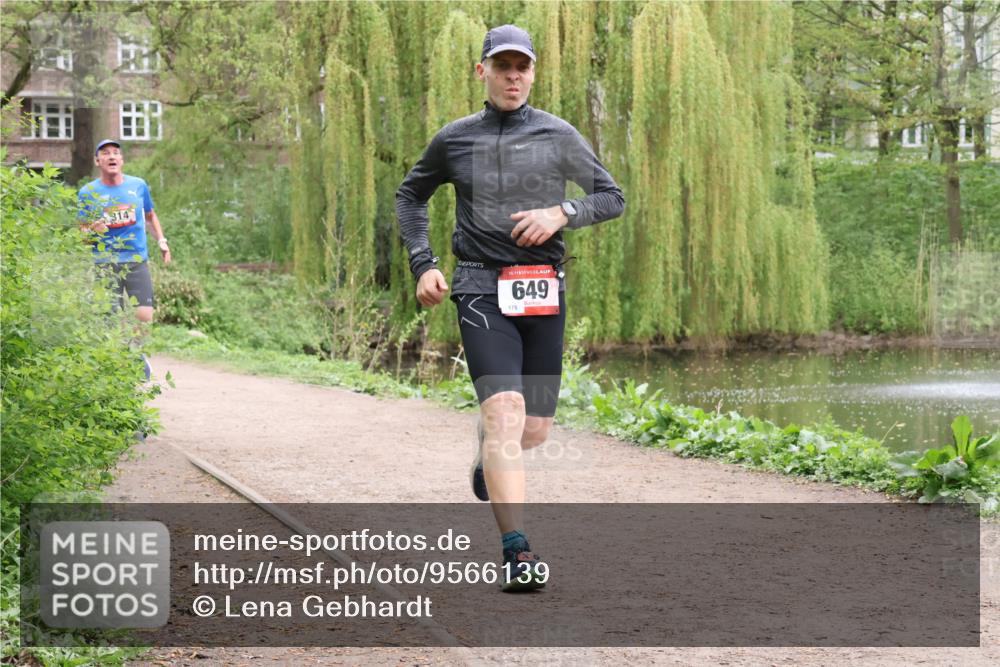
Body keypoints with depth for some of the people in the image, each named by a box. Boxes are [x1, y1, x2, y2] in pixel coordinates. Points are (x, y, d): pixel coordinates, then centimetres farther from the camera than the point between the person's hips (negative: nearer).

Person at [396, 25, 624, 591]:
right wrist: (423, 264, 9)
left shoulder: (558, 136, 6)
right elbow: (410, 197, 22)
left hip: (544, 293, 2)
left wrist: (562, 213, -10)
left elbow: (612, 198, 10)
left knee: (535, 428, 7)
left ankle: (490, 460, 46)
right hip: (482, 289, -2)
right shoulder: (455, 140, 7)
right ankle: (518, 553, -25)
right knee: (505, 411, -20)